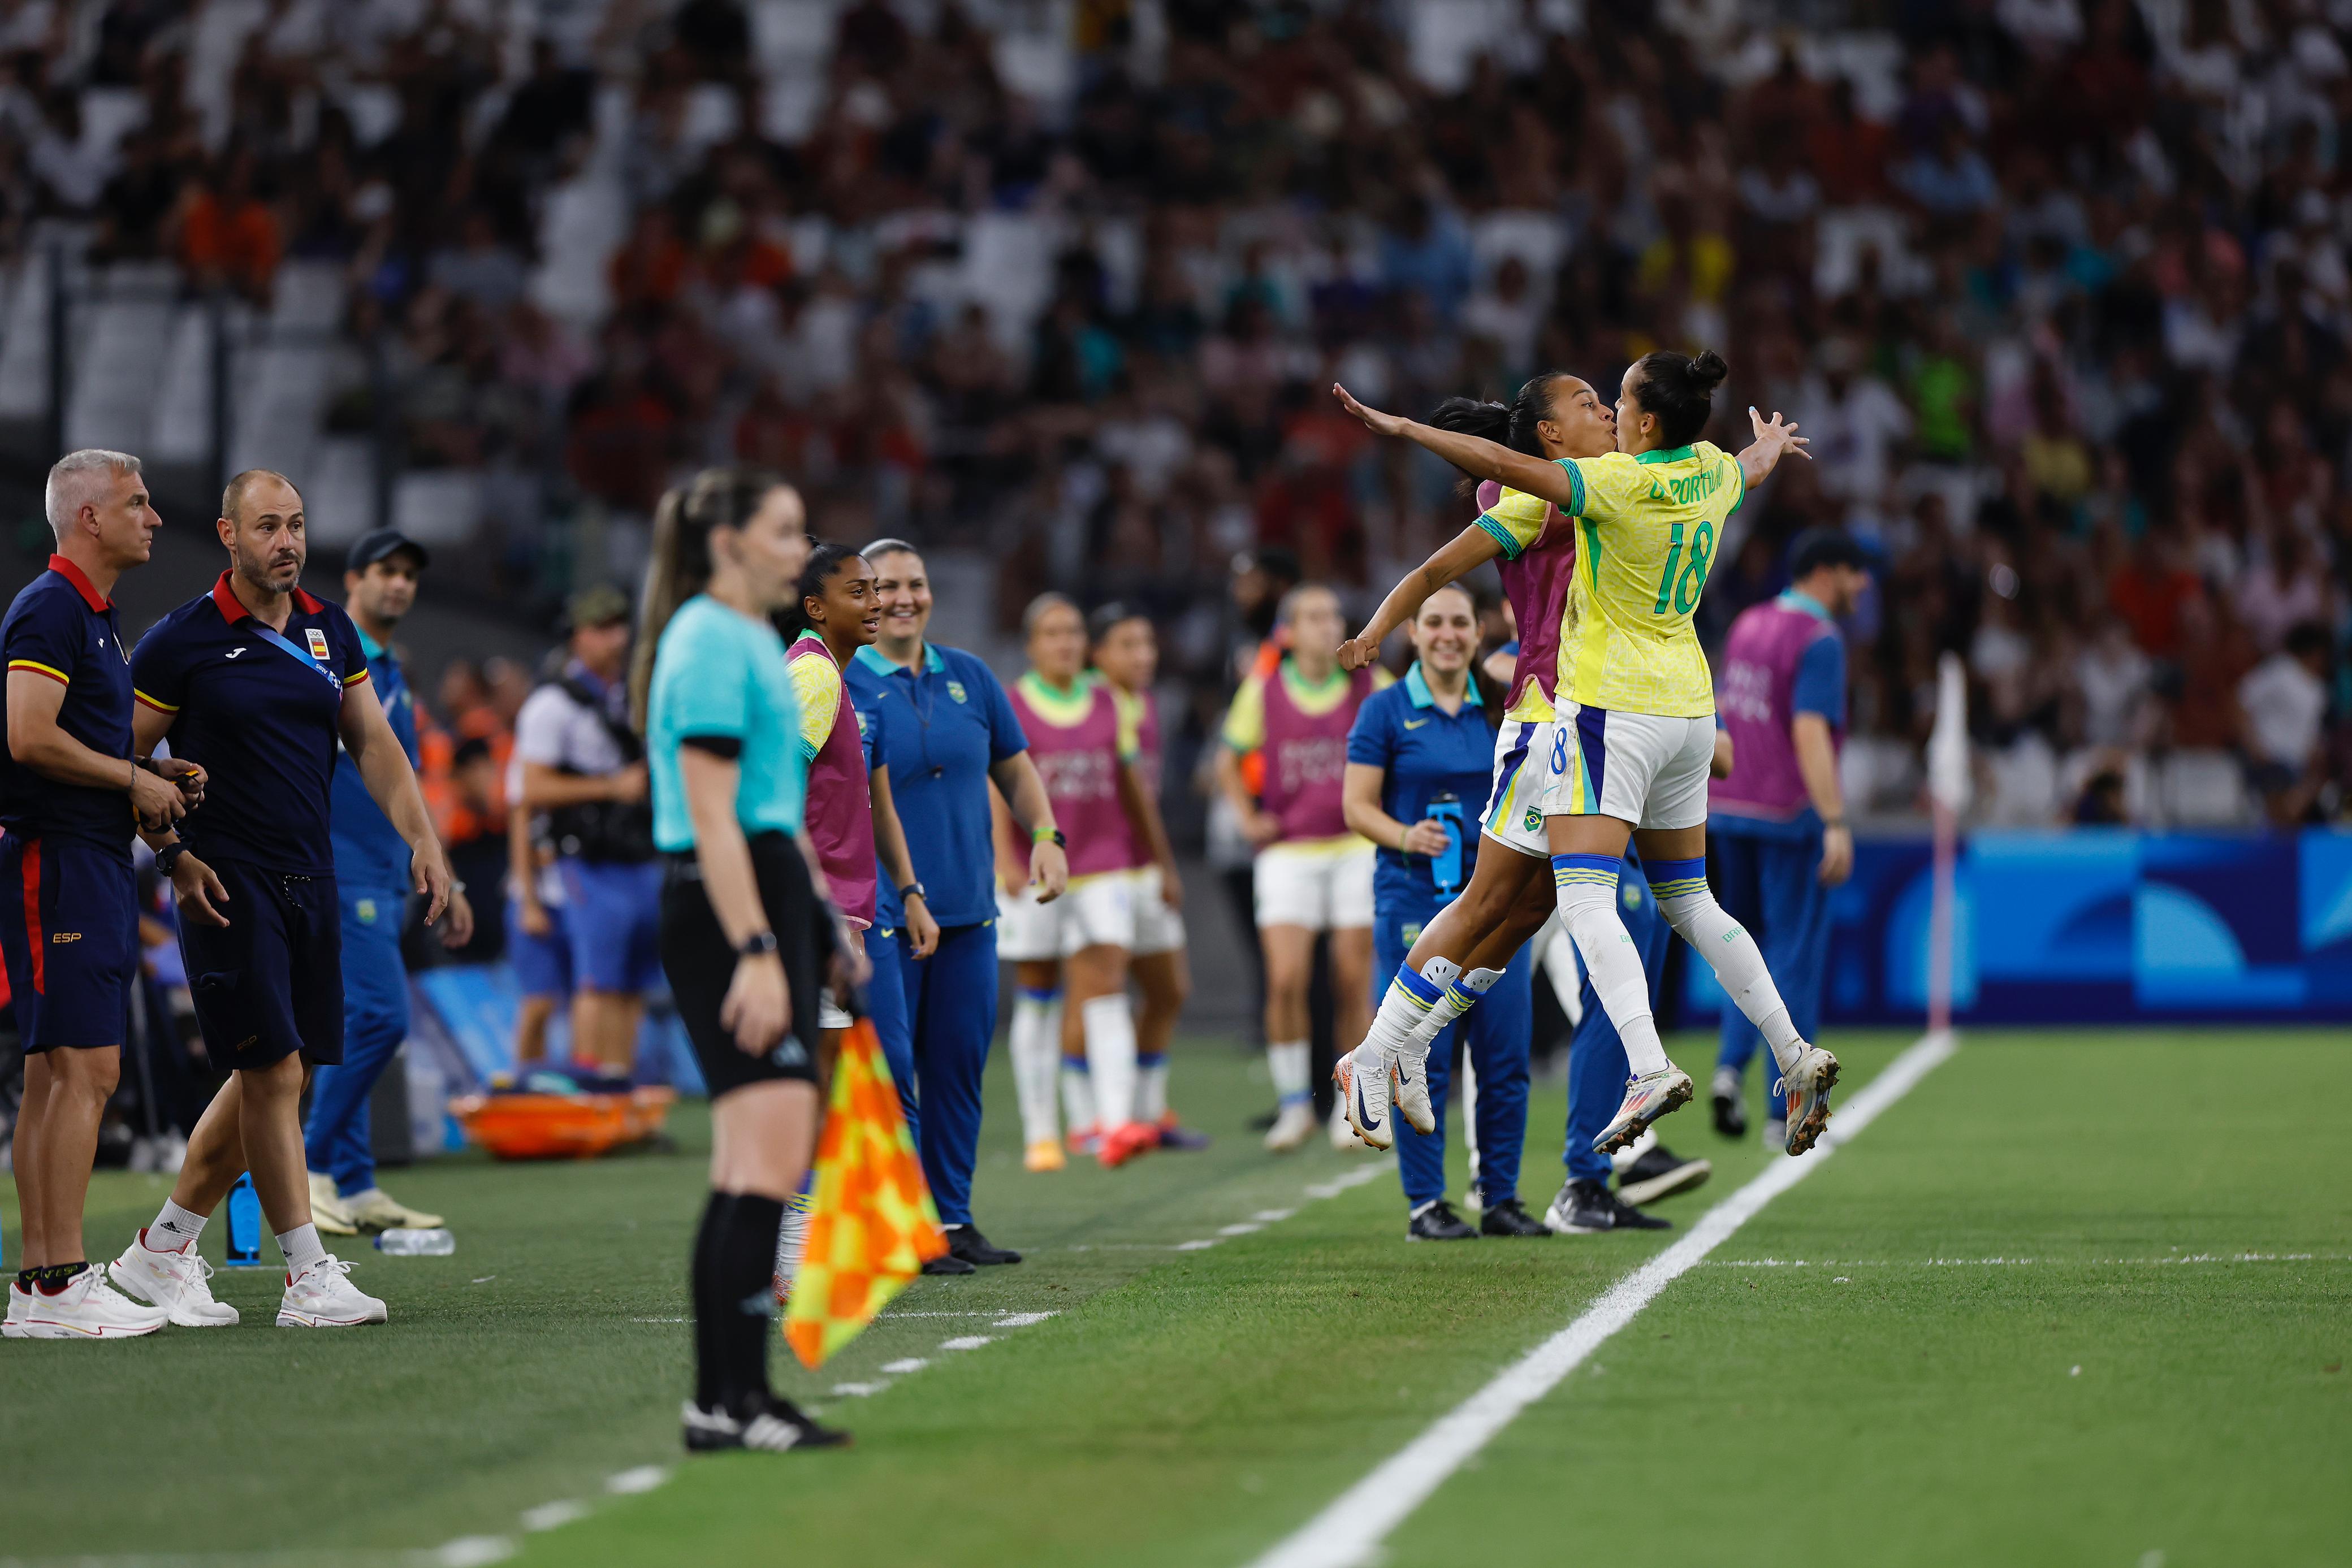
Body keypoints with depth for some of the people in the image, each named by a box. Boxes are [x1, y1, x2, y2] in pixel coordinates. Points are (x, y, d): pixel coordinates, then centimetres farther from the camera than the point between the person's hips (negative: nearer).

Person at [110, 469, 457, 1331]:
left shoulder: (330, 630, 11)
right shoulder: (183, 640, -6)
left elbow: (374, 743, 13)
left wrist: (421, 837, 1)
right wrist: (174, 856, -11)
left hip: (312, 880, 6)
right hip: (230, 885, -6)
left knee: (272, 1078, 9)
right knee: (273, 1071, -10)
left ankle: (165, 1248, 22)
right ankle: (309, 1277, -7)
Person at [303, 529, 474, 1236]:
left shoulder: (393, 678, 20)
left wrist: (445, 885, 25)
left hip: (384, 879, 9)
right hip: (339, 873, -9)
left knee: (349, 1026, 8)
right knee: (381, 1014, -15)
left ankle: (354, 1188, 7)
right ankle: (312, 1166, -8)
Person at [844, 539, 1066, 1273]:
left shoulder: (968, 676, 10)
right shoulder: (844, 683, -4)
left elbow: (1014, 768, 21)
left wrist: (1046, 836, 6)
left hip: (968, 909, 5)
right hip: (882, 912, -5)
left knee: (959, 1068, 8)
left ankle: (952, 1219, 17)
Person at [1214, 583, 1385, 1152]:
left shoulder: (1371, 687, 1)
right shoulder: (1262, 691, 2)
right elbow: (1228, 761, 15)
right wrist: (1248, 817, 4)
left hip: (1358, 847, 0)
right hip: (1289, 851, 0)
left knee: (1354, 983, -1)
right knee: (1286, 979, -11)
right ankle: (1294, 1102, 2)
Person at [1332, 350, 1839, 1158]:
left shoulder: (1621, 483, -16)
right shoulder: (1712, 473, 6)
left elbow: (1506, 465, -24)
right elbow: (1754, 467, 31)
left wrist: (1401, 427, -17)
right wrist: (1772, 443, 55)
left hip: (1611, 706, -8)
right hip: (1688, 706, 8)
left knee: (1584, 896, -13)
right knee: (1688, 901, 17)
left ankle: (1650, 1068, -30)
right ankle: (1794, 1054, 9)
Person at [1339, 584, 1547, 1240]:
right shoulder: (1386, 711, 0)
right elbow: (1358, 805, -2)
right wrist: (1406, 836, -19)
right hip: (1414, 898, -3)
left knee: (1506, 1055, 1)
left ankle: (1501, 1198, 10)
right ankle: (1424, 1204, 3)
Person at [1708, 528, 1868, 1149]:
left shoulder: (1747, 625, 11)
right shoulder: (1820, 640, -13)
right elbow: (1809, 733, -23)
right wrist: (1836, 823, -27)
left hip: (1727, 812, 7)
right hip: (1790, 817, -7)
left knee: (1750, 942, 19)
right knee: (1796, 957, 0)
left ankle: (1732, 1064, -3)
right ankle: (1784, 1116, 2)